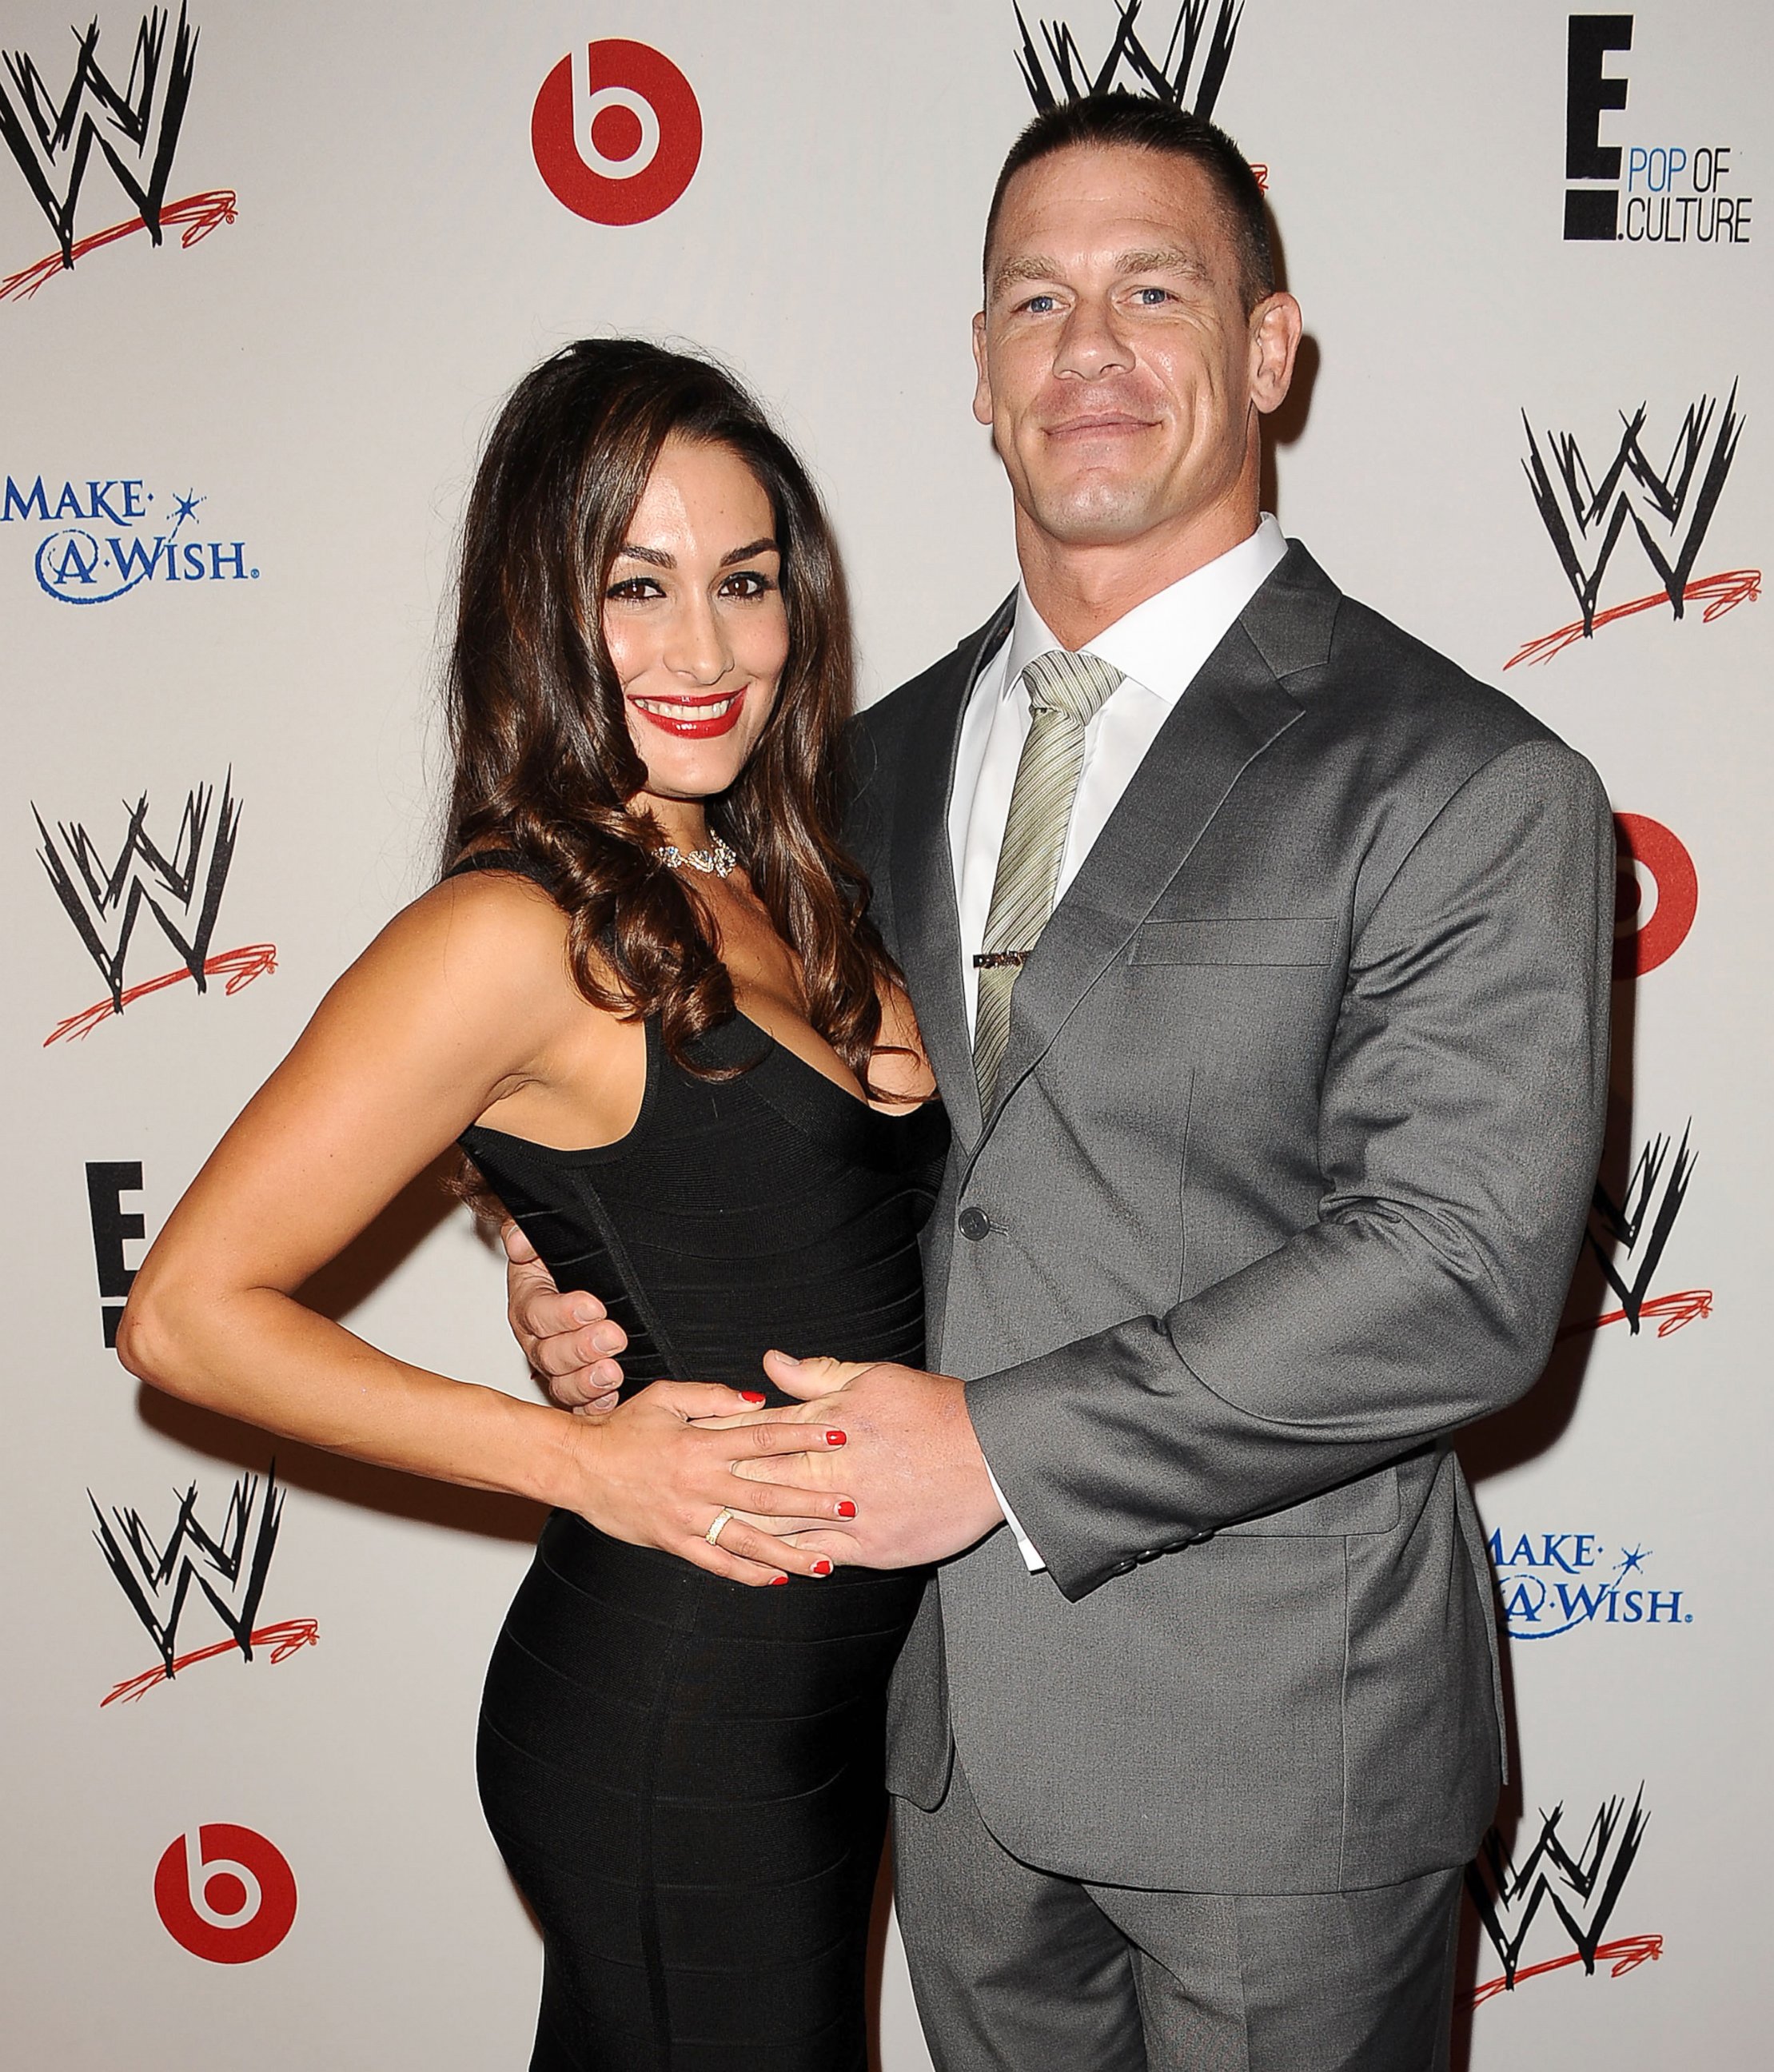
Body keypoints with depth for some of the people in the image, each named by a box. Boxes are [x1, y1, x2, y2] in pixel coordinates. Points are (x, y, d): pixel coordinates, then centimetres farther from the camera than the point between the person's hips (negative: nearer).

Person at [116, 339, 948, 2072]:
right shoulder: (515, 932, -19)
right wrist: (578, 1457, -20)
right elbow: (188, 1313, -17)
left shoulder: (769, 890, 5)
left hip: (820, 1680, 8)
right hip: (669, 1729, -7)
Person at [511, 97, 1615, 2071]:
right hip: (943, 1704, 5)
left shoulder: (1469, 785, -14)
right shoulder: (889, 753, 6)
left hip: (1276, 1749, -5)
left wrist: (1002, 1448, -23)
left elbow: (1461, 1271, -21)